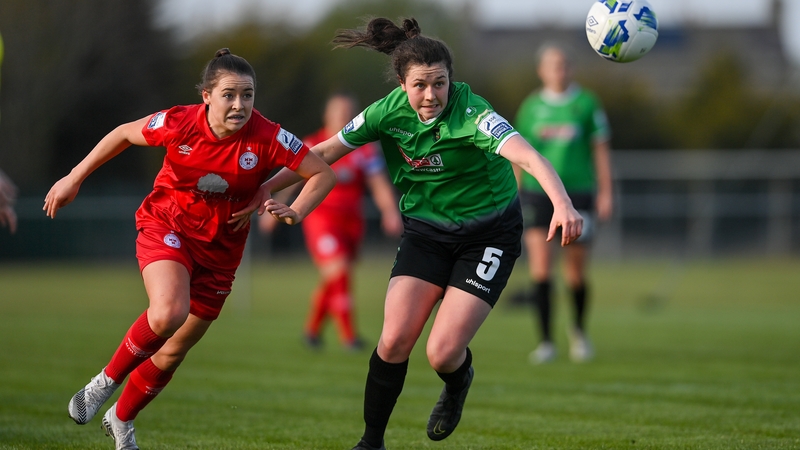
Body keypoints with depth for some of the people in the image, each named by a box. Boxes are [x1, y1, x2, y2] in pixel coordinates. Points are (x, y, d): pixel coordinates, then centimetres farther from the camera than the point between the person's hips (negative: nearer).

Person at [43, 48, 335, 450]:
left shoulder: (268, 137, -21)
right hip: (167, 225, -2)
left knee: (173, 352, 11)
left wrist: (296, 211, -29)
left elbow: (323, 174, -11)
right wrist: (74, 179, 4)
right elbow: (123, 135, -2)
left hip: (220, 246, 2)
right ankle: (107, 380, -6)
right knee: (168, 314, -32)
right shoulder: (179, 123, -21)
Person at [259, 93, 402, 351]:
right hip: (320, 217, -4)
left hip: (351, 221, 4)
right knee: (338, 271, -18)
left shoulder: (365, 150, 4)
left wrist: (390, 211, -19)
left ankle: (312, 329, 31)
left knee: (332, 280, 11)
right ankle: (348, 334, -15)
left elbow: (380, 184, -2)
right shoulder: (312, 147, -2)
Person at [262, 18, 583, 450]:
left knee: (442, 353, -13)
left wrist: (562, 204, -61)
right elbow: (323, 153, -2)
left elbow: (527, 155, -43)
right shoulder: (389, 110, -14)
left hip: (488, 233, -4)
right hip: (425, 230, 4)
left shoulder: (470, 113, -28)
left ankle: (458, 384, 26)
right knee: (394, 341, -10)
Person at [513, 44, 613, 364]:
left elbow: (601, 150, 5)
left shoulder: (586, 104, 2)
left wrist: (605, 193, -1)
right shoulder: (531, 106, 6)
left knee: (576, 271, 4)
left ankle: (579, 330, 31)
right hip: (537, 191, 1)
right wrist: (515, 197, 14)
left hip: (577, 192, -1)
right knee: (540, 263, -12)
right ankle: (546, 341, -7)